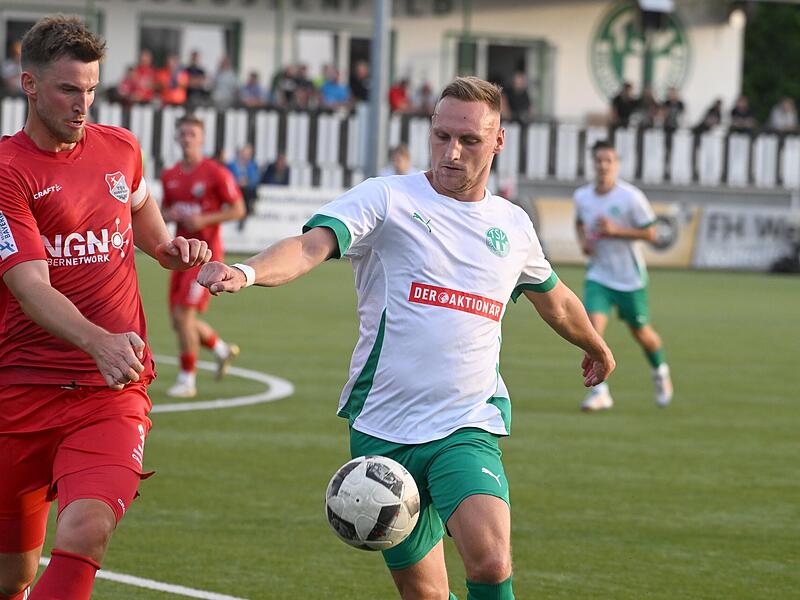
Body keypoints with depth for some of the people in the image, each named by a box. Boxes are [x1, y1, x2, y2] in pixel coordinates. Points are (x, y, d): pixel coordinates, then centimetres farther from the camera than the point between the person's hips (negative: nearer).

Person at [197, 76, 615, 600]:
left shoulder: (512, 225, 10)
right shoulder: (386, 199, -3)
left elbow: (555, 300, 31)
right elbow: (312, 245, -21)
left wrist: (597, 349, 48)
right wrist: (248, 273, -41)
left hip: (468, 428, 1)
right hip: (383, 430, -1)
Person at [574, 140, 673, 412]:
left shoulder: (631, 197, -15)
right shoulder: (582, 196, -2)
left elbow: (650, 233, -11)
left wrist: (615, 231, -23)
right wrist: (583, 241, -2)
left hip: (630, 278, -2)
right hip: (598, 275, 2)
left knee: (641, 332, 12)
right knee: (593, 326, -19)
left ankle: (660, 372, 44)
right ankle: (599, 391, -16)